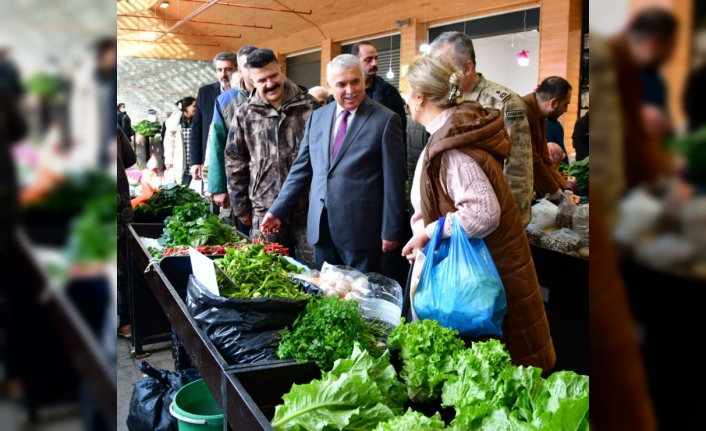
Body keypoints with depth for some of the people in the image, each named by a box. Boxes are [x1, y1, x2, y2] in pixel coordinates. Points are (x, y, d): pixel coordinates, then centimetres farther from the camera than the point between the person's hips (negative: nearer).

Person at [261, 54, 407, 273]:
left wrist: (391, 231, -8)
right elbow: (301, 168, 13)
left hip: (360, 229, -4)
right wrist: (278, 209, 9)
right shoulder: (317, 117, 9)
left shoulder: (385, 120, -6)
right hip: (320, 226, 5)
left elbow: (393, 181, -7)